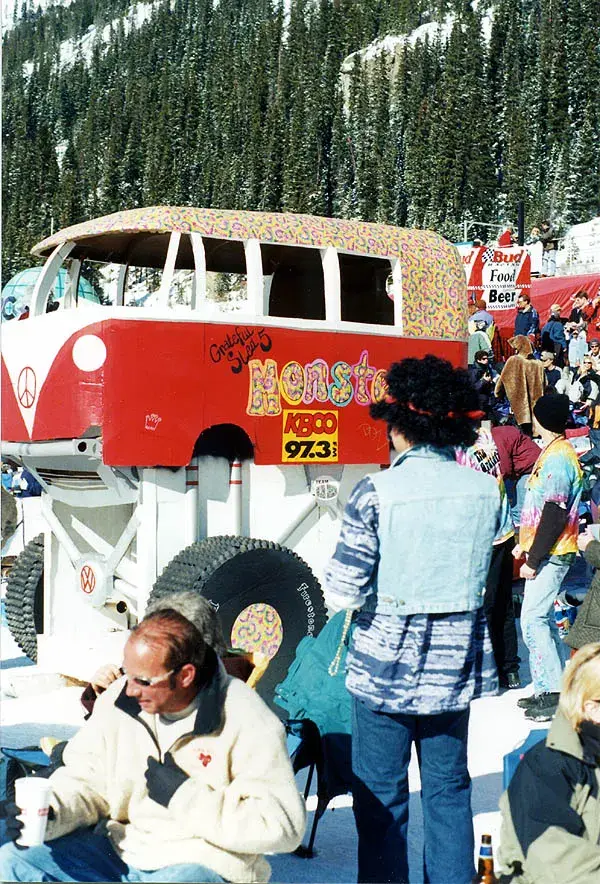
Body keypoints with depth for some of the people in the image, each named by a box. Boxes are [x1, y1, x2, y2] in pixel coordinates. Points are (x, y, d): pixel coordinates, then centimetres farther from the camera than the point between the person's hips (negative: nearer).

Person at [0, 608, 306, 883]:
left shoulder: (249, 723, -16)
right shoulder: (118, 700, 1)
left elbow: (283, 826, -19)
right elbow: (86, 779, 9)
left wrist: (183, 794, -19)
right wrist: (50, 814, -14)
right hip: (119, 848, 6)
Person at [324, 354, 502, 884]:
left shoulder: (376, 493, -16)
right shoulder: (485, 489, -3)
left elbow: (341, 594, -16)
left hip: (387, 664, -4)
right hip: (457, 662, 4)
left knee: (381, 796, 9)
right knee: (449, 789, 17)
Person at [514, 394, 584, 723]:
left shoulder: (557, 458, -18)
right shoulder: (554, 452, 13)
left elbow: (554, 515, -22)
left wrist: (533, 559, -19)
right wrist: (526, 543, 18)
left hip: (550, 554, -10)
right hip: (545, 552, 10)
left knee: (533, 619, -9)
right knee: (541, 618, 13)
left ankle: (551, 693, -6)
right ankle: (549, 690, 20)